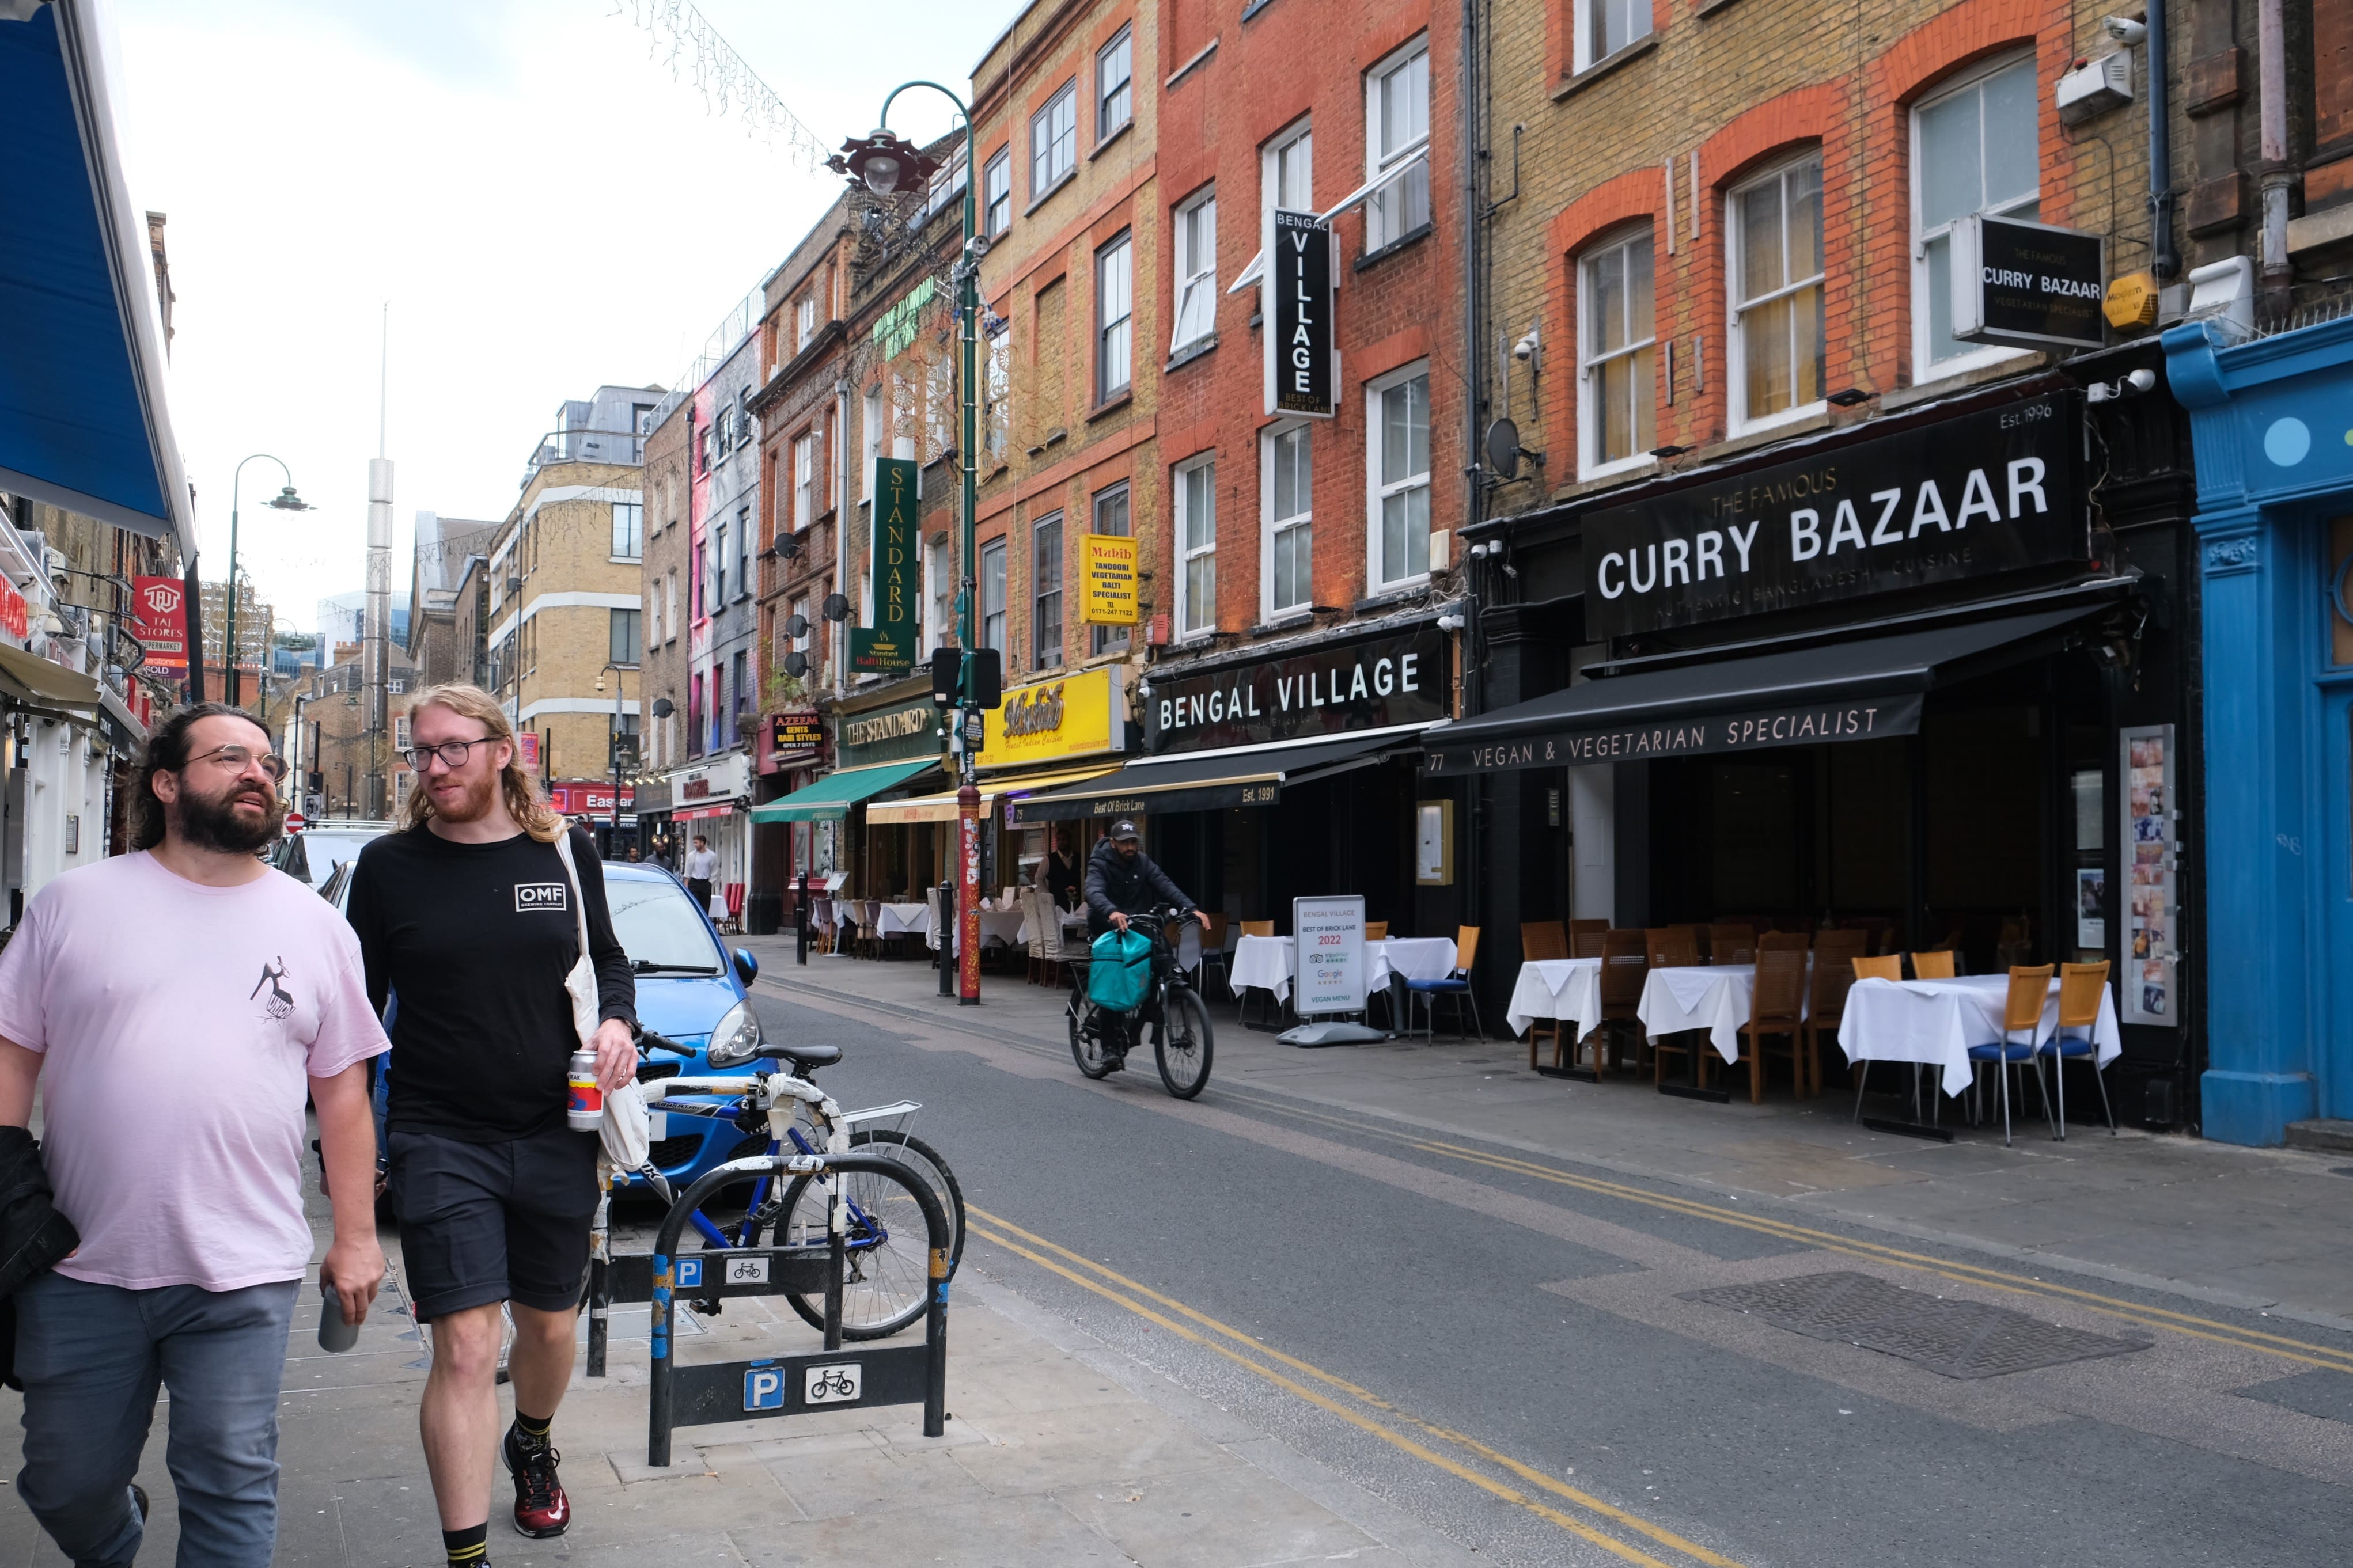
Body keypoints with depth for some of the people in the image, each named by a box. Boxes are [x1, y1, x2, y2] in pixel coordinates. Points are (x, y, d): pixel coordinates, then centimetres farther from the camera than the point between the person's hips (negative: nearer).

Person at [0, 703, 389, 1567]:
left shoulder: (316, 925, 7)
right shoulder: (74, 902, 4)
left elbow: (342, 1091, 8)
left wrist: (356, 1236, 5)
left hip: (245, 1274, 0)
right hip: (82, 1269, 1)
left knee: (232, 1489, 2)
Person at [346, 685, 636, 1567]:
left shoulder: (566, 854, 2)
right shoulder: (388, 866, -2)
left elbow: (607, 959, 14)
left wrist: (617, 1023, -7)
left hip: (555, 1138, 3)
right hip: (439, 1141, -2)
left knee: (551, 1328, 17)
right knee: (466, 1348, -9)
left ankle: (532, 1448, 48)